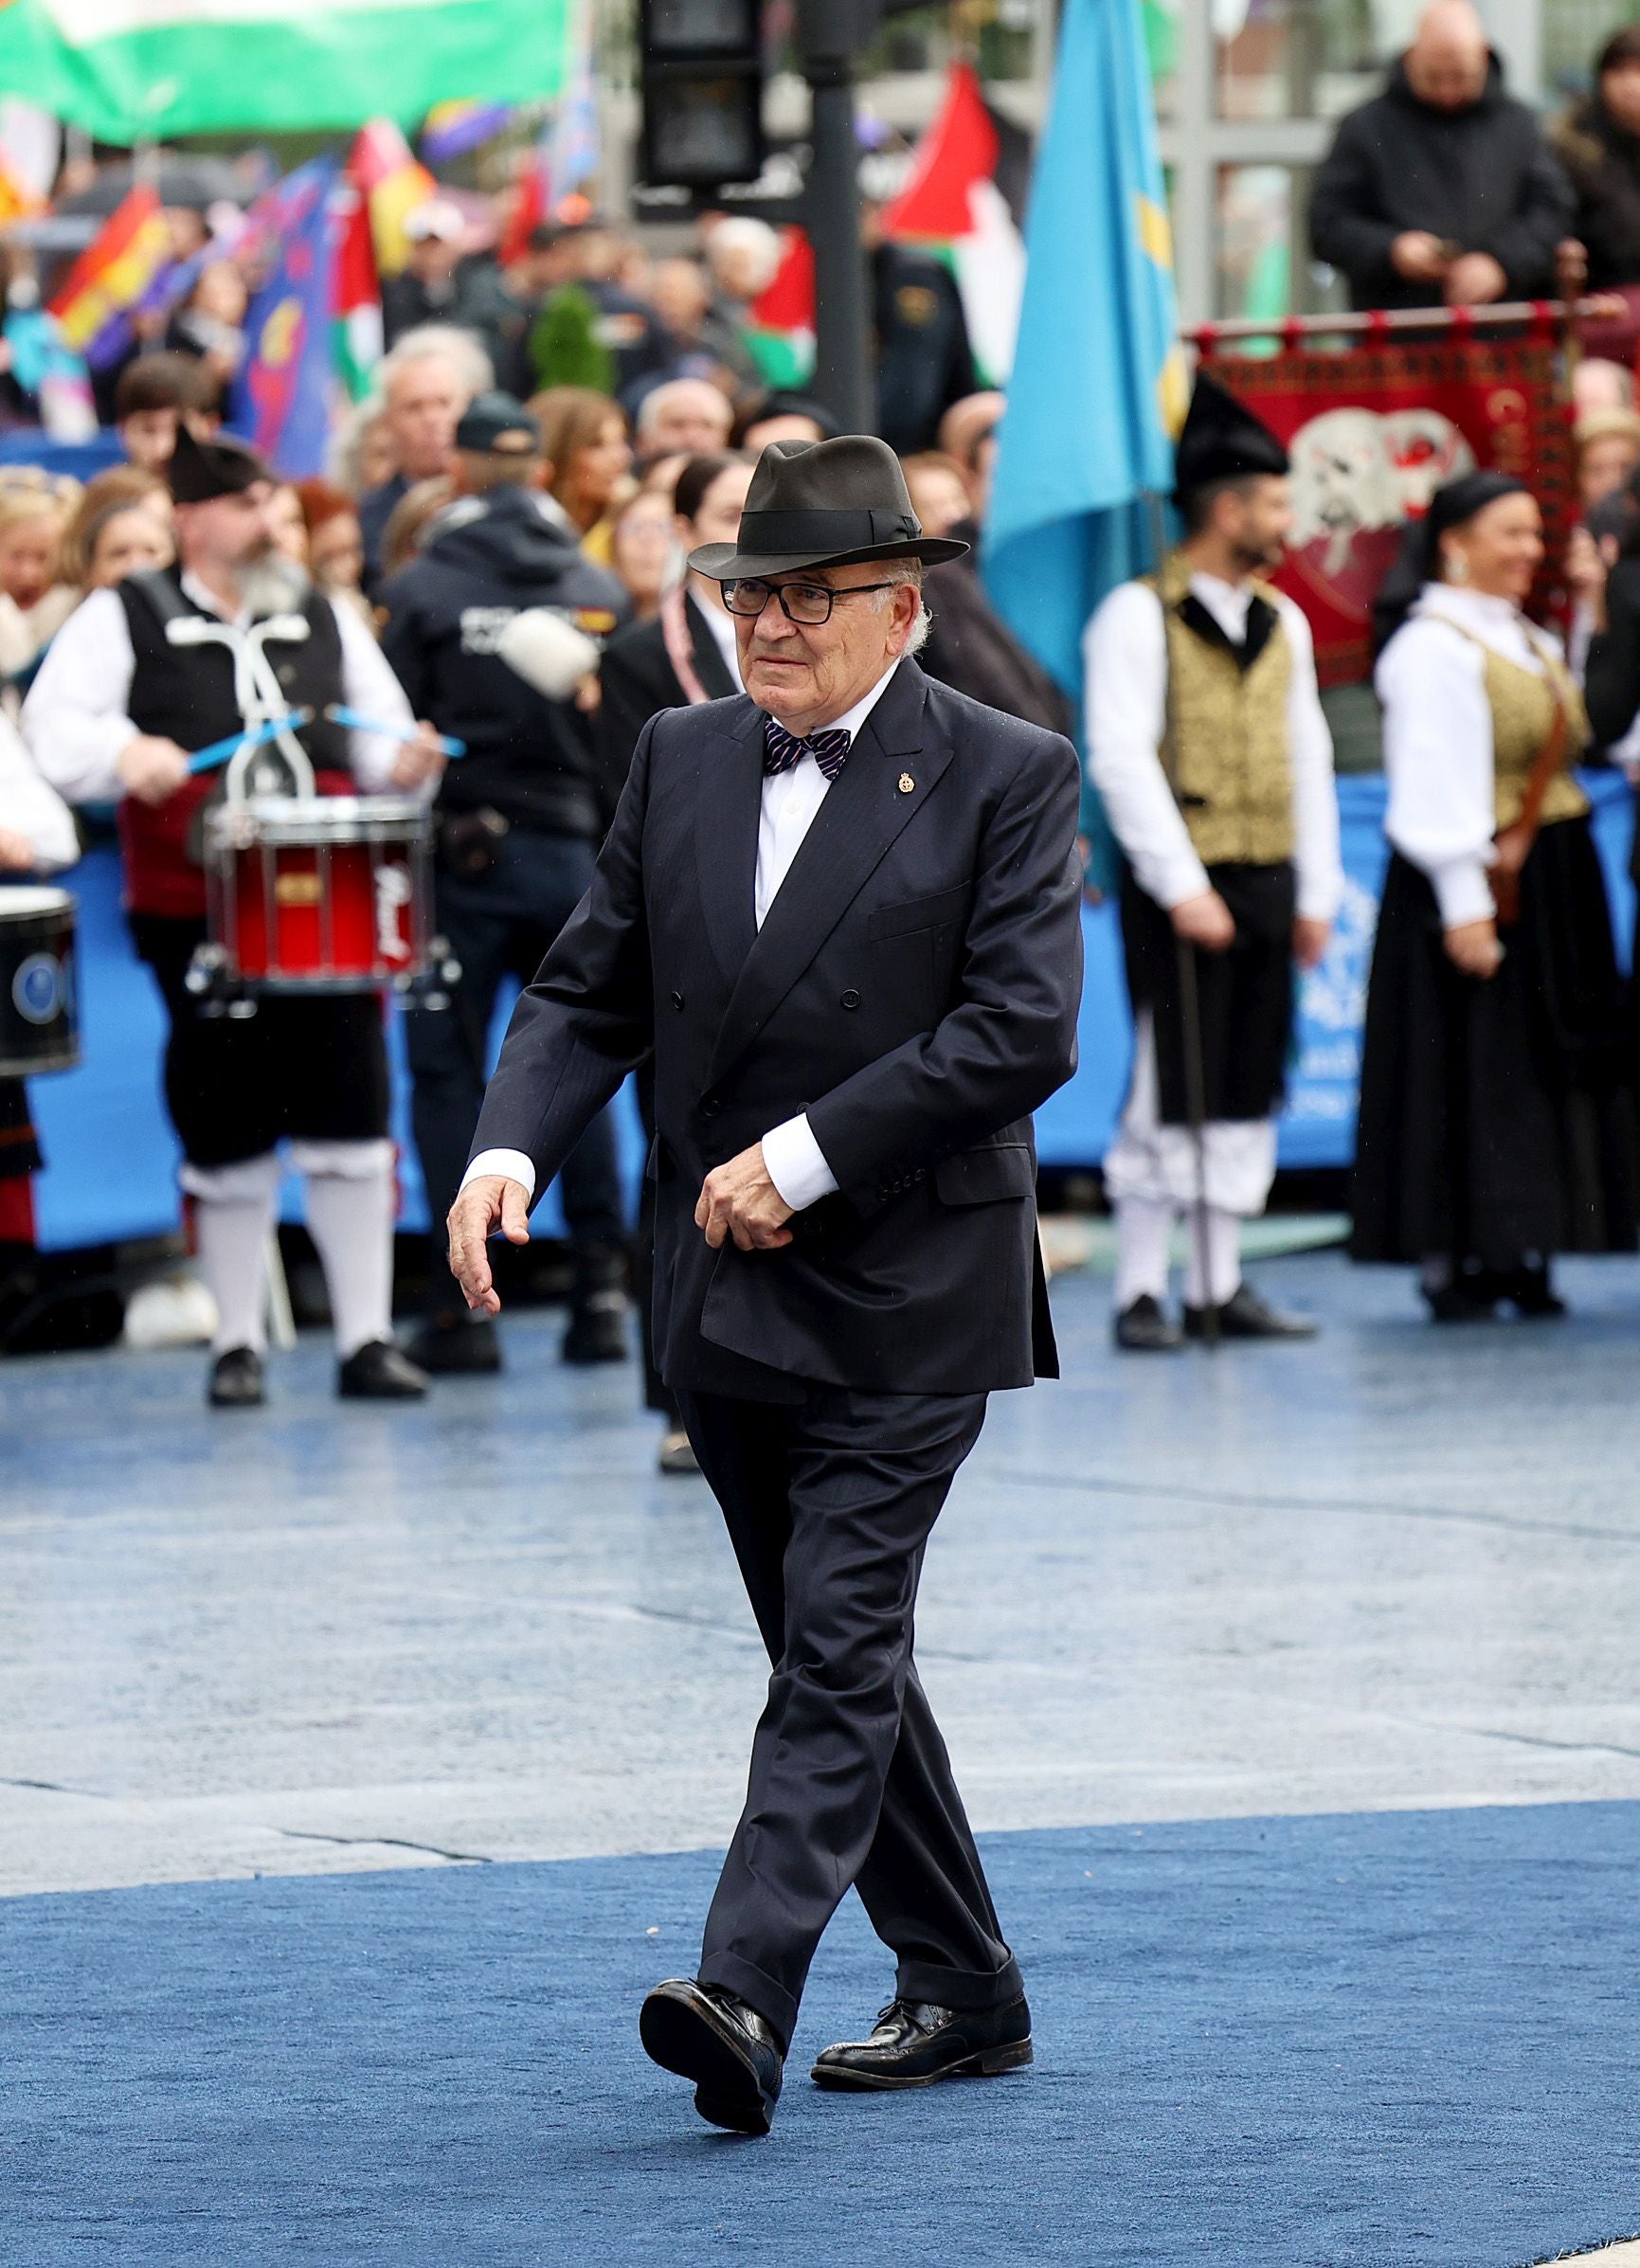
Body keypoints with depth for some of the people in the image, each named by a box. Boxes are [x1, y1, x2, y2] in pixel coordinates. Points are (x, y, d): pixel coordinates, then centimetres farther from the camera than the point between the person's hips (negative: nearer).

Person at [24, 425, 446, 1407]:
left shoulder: (325, 618, 14)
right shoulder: (124, 619, 4)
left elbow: (378, 731, 19)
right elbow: (56, 723, -6)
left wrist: (404, 763, -4)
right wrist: (126, 752, -25)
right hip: (194, 915, -2)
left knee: (350, 1123, -5)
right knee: (226, 1137, 3)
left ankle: (368, 1338, 0)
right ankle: (237, 1344, 15)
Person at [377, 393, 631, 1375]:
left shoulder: (419, 590, -5)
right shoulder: (600, 589, 4)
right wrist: (611, 853, 10)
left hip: (461, 859, -3)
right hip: (573, 853, 3)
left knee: (450, 1072, 2)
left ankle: (464, 1304, -2)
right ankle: (601, 1291, 6)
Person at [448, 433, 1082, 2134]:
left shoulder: (1007, 777, -6)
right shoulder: (679, 763, 10)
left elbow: (1023, 1029, -15)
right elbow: (591, 991, 10)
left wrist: (804, 1158, -17)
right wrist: (511, 1147, -10)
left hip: (904, 1292, -6)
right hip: (726, 1295, 6)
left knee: (838, 1648, -13)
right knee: (834, 1655, 12)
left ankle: (745, 1996, -23)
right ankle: (962, 1990, 23)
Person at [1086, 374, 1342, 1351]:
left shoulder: (1282, 622, 14)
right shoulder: (1138, 615, -7)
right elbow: (1121, 757, -13)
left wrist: (1315, 893, 11)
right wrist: (1182, 888, -18)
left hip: (1269, 884, 7)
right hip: (1184, 884, -7)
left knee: (1247, 1087, 7)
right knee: (1169, 1087, -6)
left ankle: (1221, 1287, 13)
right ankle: (1143, 1294, 0)